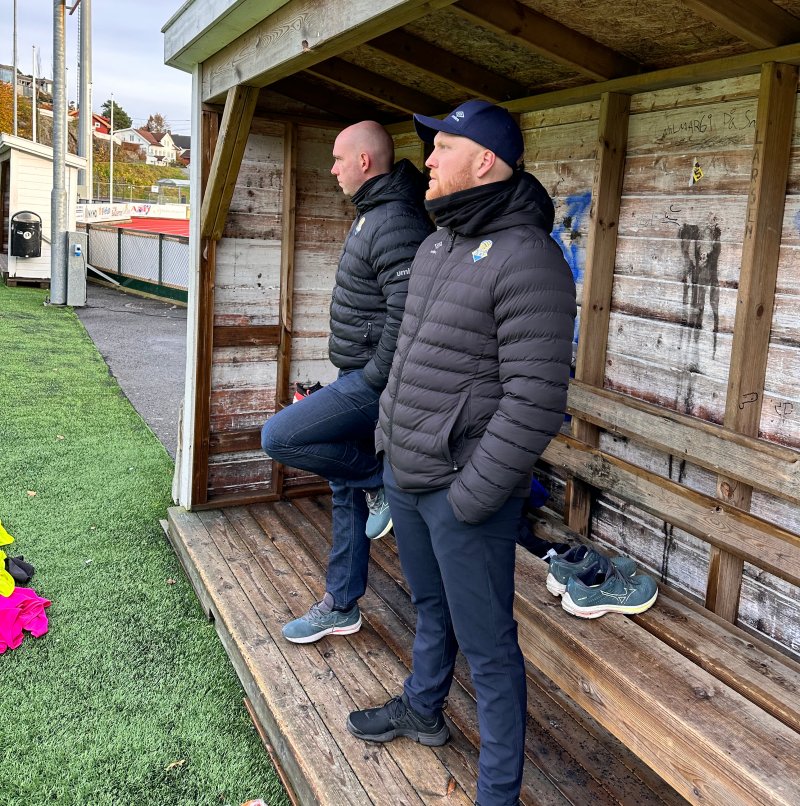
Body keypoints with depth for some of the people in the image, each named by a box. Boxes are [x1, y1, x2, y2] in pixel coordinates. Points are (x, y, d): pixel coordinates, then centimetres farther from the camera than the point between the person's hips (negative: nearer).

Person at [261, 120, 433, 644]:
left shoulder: (395, 222, -19)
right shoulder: (373, 213, 15)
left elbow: (407, 315, -28)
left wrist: (377, 382, -19)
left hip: (374, 382, -10)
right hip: (357, 377, 10)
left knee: (278, 438, -15)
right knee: (345, 490, 14)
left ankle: (379, 479, 2)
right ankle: (341, 608, 26)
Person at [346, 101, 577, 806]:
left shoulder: (527, 259, -19)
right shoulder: (435, 245, 10)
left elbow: (536, 400, -23)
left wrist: (472, 496, -20)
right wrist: (386, 434, 17)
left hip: (463, 490, -8)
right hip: (404, 475, 8)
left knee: (487, 645, 6)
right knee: (430, 607, 27)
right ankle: (422, 709, 50)